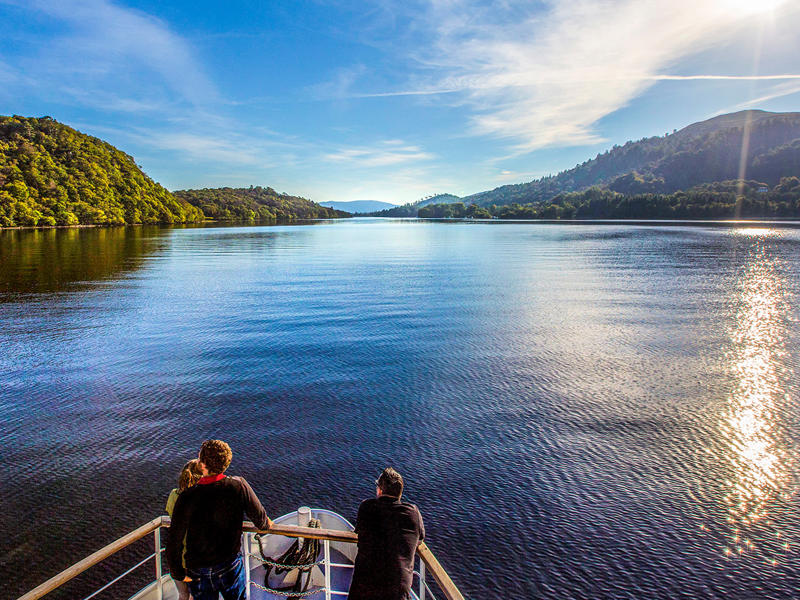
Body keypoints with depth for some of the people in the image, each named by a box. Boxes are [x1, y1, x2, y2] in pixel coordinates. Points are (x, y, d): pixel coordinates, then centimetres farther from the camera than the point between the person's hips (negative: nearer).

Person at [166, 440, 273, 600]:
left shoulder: (187, 498, -23)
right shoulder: (239, 486, -19)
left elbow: (174, 543, -18)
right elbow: (260, 518, -7)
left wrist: (179, 573, -2)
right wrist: (267, 524, 16)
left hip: (199, 571, 0)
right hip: (231, 565, 1)